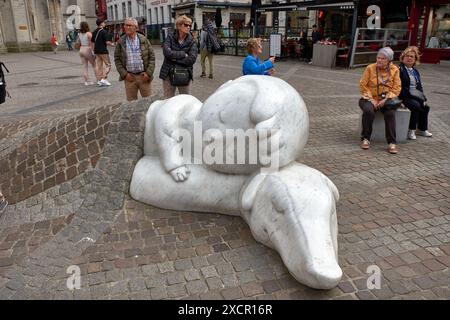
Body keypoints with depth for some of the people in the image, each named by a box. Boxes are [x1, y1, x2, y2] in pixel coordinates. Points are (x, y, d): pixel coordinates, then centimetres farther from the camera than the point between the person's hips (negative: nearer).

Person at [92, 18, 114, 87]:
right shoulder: (104, 31, -12)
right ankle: (104, 79, -7)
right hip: (103, 51, -7)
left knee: (99, 66, 10)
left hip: (97, 51, 7)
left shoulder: (94, 32, 11)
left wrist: (94, 50, 19)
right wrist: (112, 44, 0)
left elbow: (92, 42, 13)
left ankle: (99, 80, 12)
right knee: (108, 65, 2)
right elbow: (107, 42, -18)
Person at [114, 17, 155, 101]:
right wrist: (124, 74, -5)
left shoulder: (144, 40, 1)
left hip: (143, 76, 0)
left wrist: (148, 73, -7)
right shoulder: (121, 42, 3)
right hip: (129, 77, 1)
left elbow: (152, 57, 1)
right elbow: (117, 59, 5)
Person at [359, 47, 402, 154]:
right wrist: (371, 99, -12)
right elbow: (363, 85, -3)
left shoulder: (394, 70, 4)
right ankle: (365, 139, -16)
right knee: (368, 111, -33)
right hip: (370, 98, -1)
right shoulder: (370, 68, -1)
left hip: (386, 99, 1)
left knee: (390, 113, -29)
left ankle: (392, 143, -22)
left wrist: (386, 99, -15)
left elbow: (397, 88, 0)